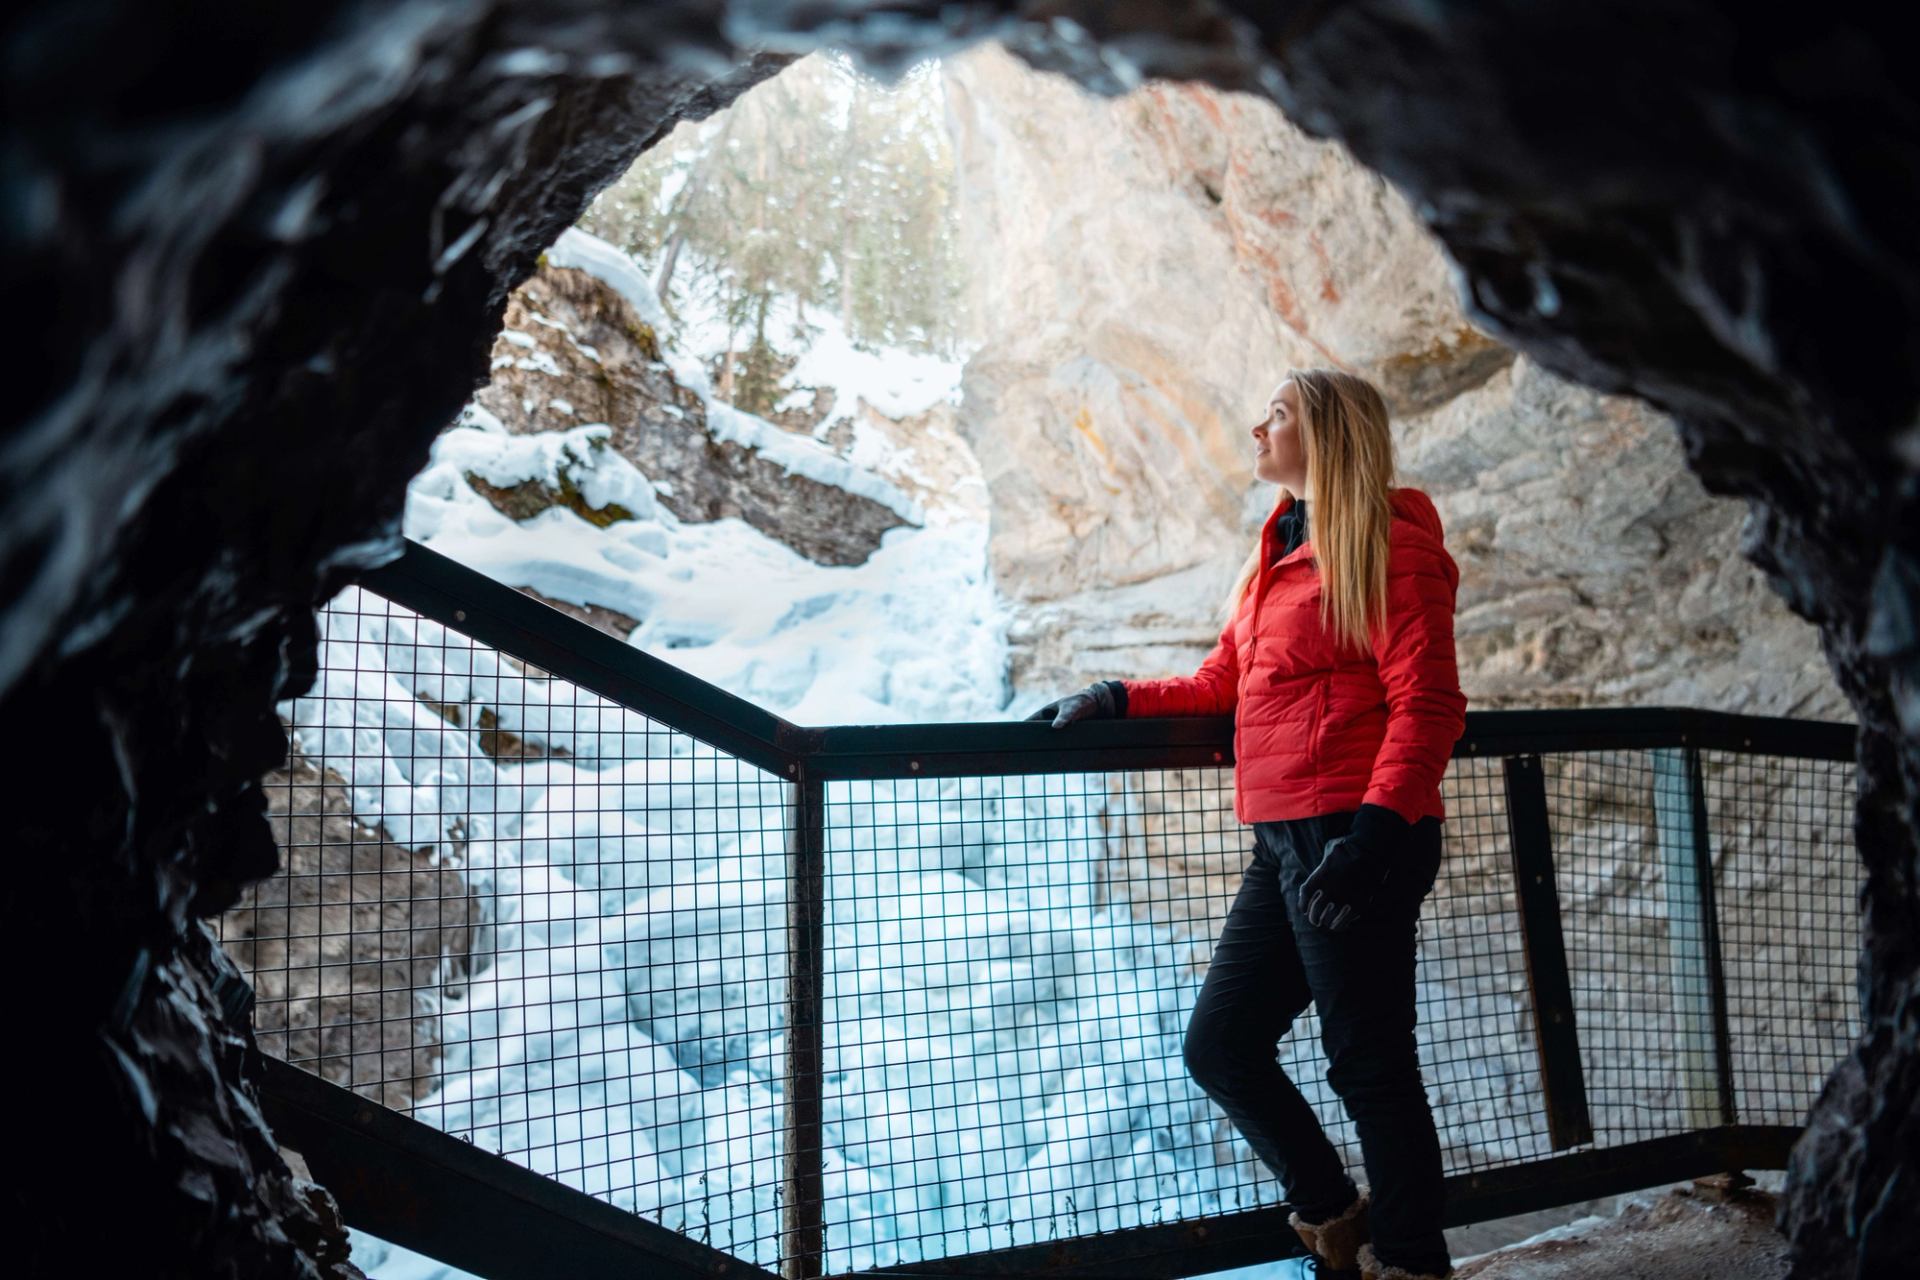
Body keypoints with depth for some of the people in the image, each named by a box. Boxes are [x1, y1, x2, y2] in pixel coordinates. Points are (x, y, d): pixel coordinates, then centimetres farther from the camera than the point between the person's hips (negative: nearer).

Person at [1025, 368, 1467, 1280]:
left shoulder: (1387, 540, -6)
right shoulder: (1277, 554, 20)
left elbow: (1428, 706, -13)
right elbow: (1221, 684, 25)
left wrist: (1372, 830, -22)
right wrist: (1115, 699, 15)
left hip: (1354, 837, -9)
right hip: (1284, 843, 9)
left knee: (1368, 1066, 0)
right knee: (1218, 1045, 12)